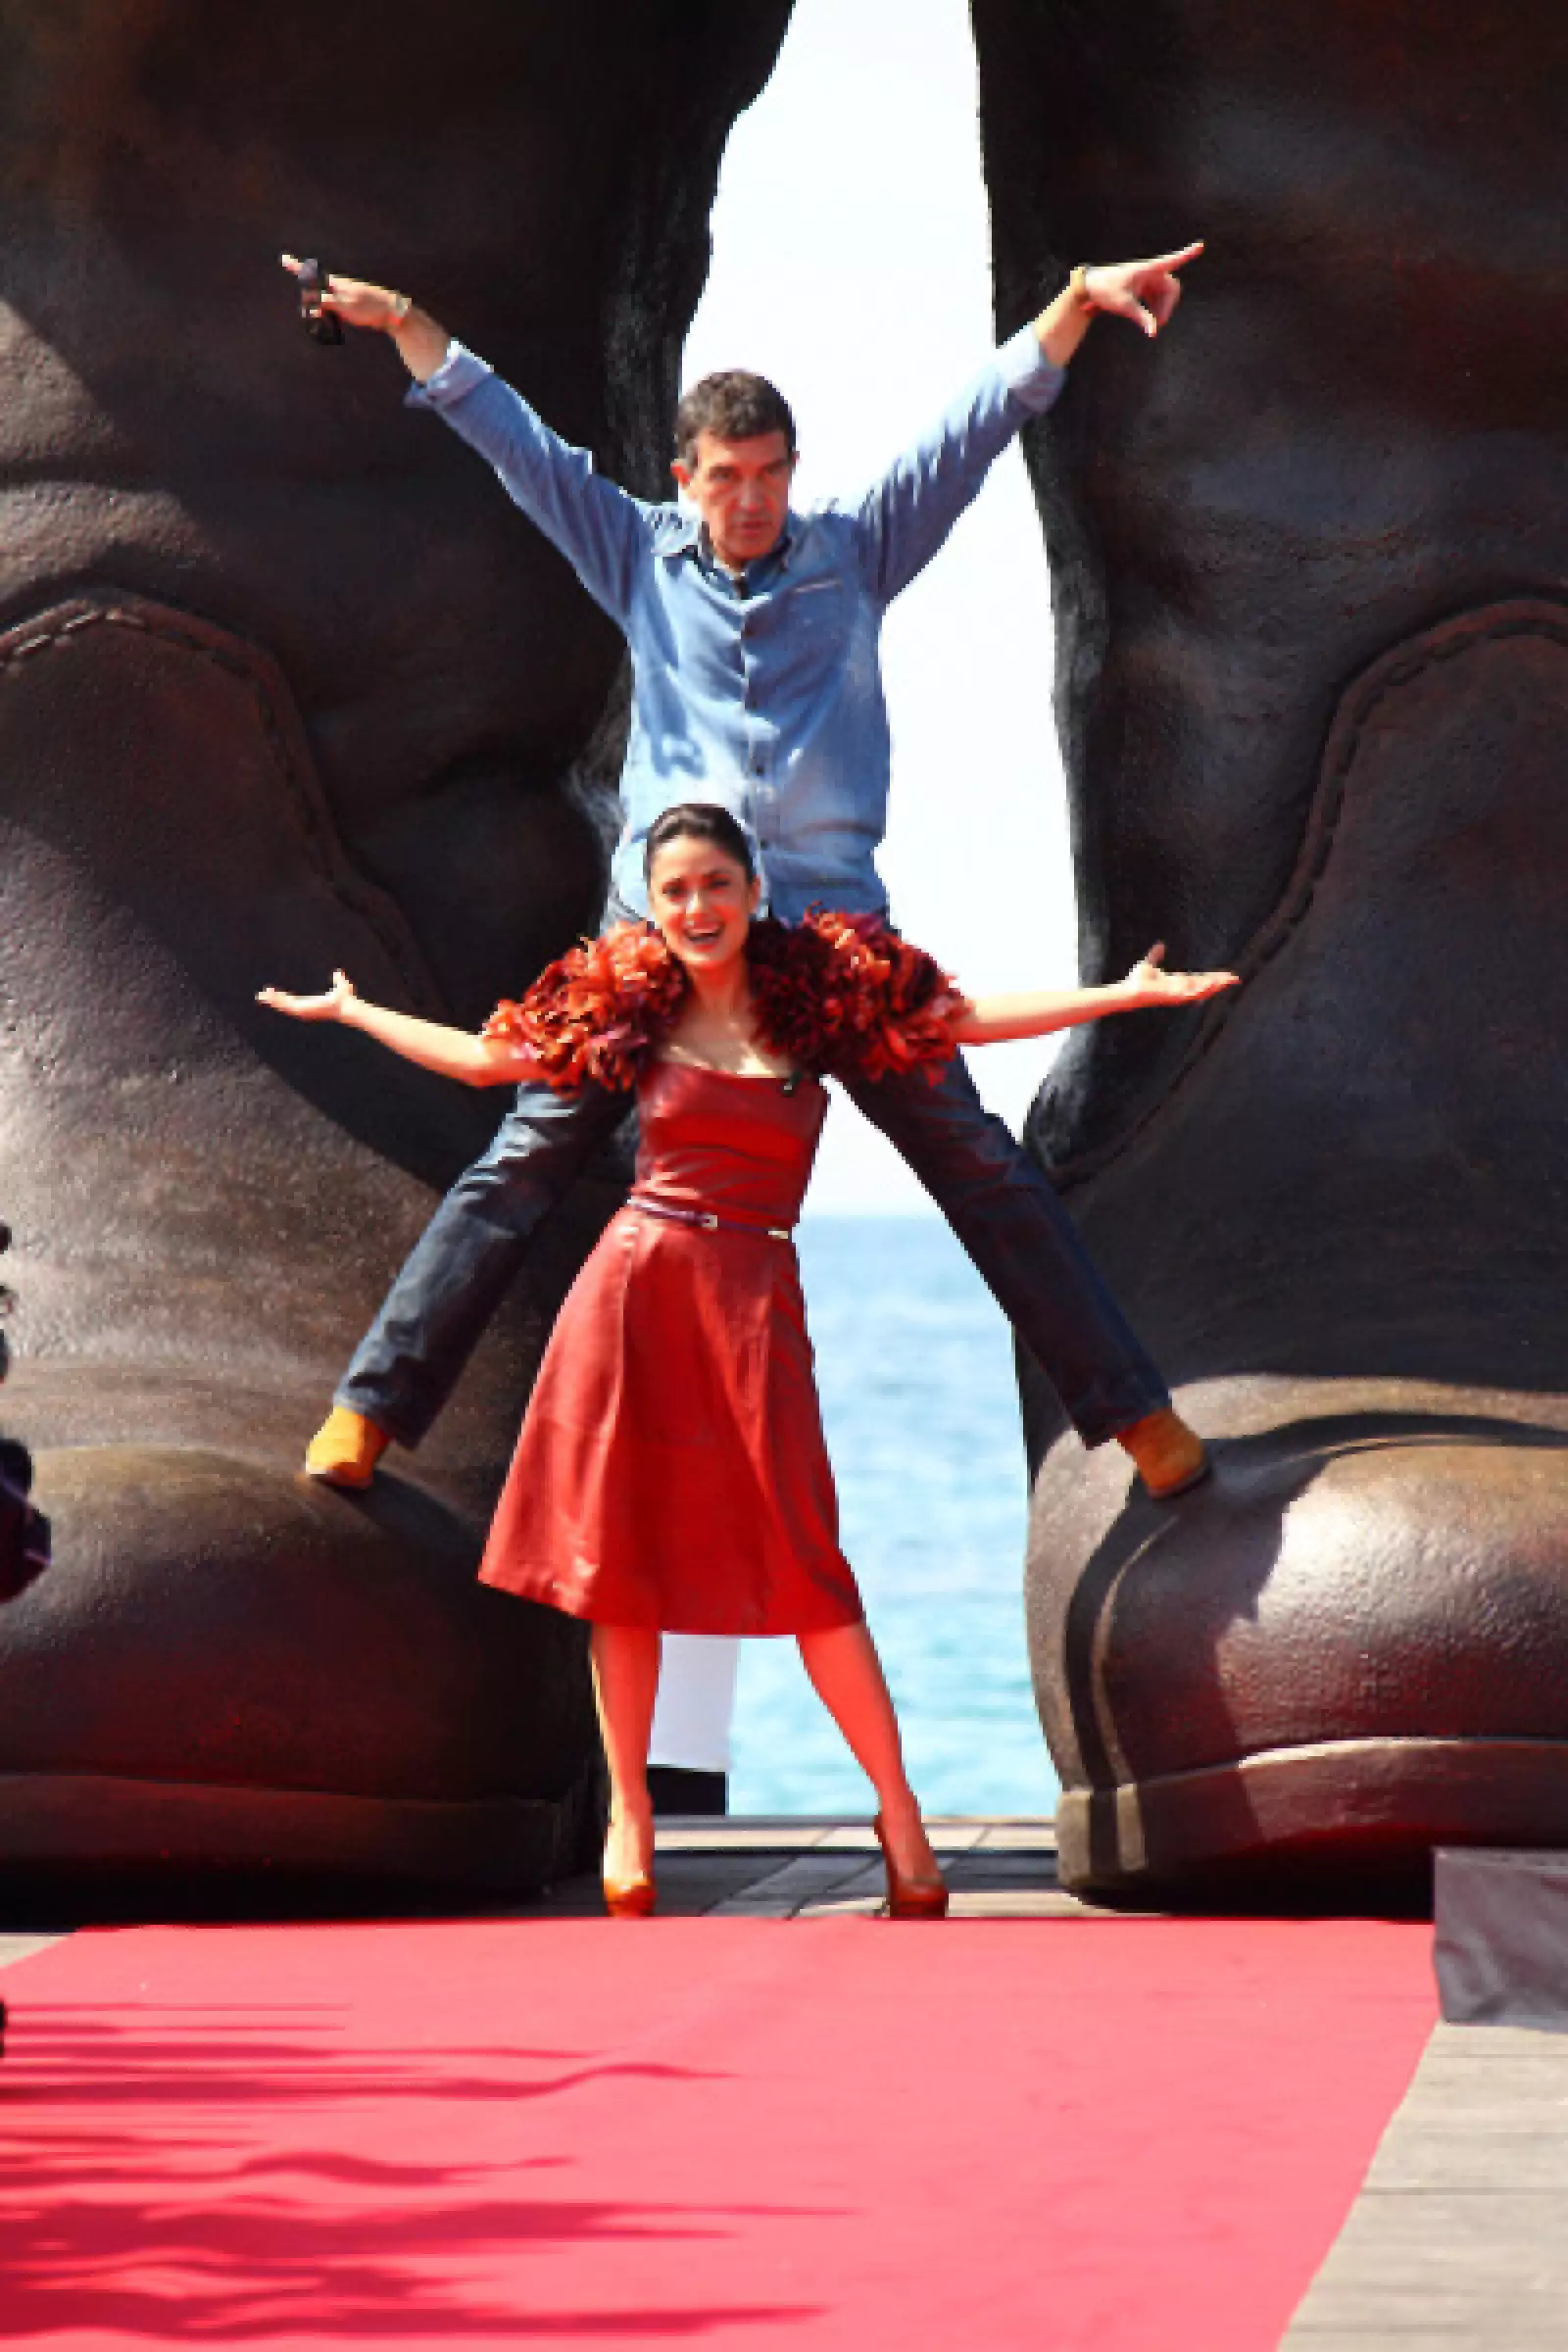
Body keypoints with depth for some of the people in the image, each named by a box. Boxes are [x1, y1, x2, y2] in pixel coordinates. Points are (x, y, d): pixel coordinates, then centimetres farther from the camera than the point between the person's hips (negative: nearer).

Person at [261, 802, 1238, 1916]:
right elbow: (483, 1057, 21)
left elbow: (976, 1018, 2)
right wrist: (351, 1012, 27)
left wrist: (1128, 994, -5)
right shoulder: (632, 1005, 9)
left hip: (752, 1299, -2)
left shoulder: (820, 991, 4)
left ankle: (900, 1812, 2)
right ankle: (629, 1811, 14)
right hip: (634, 1284, 2)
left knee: (802, 1557, -6)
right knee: (619, 1546, 3)